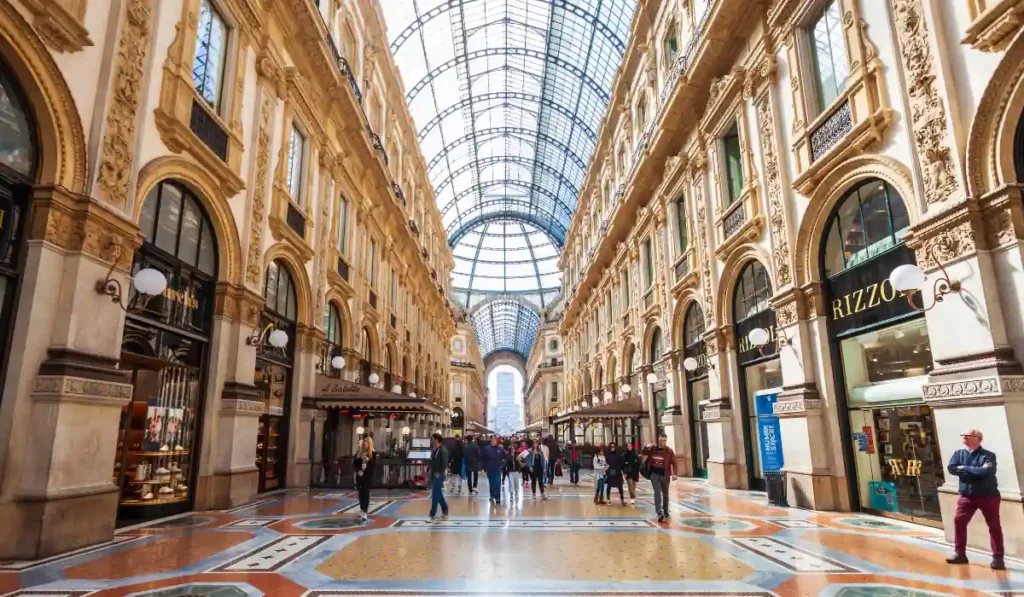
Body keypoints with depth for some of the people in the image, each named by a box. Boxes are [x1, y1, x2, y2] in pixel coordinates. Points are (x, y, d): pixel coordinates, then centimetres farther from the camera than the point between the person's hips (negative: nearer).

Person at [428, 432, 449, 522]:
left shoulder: (442, 450, -16)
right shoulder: (434, 450, 11)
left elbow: (445, 463, -20)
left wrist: (440, 473, -20)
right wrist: (430, 472, 12)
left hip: (438, 475, -9)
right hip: (433, 475, 9)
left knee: (435, 495, -6)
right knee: (439, 495, 15)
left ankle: (433, 515, -1)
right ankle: (445, 513, 26)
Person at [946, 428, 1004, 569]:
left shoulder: (988, 455, -10)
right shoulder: (959, 453, 4)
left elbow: (986, 471, -26)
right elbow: (952, 468, -9)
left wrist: (965, 468, -15)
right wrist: (976, 471, -16)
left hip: (988, 495, -4)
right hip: (967, 495, 4)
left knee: (994, 526, 3)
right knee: (958, 521, 1)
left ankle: (998, 557, 13)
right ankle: (960, 553, 10)